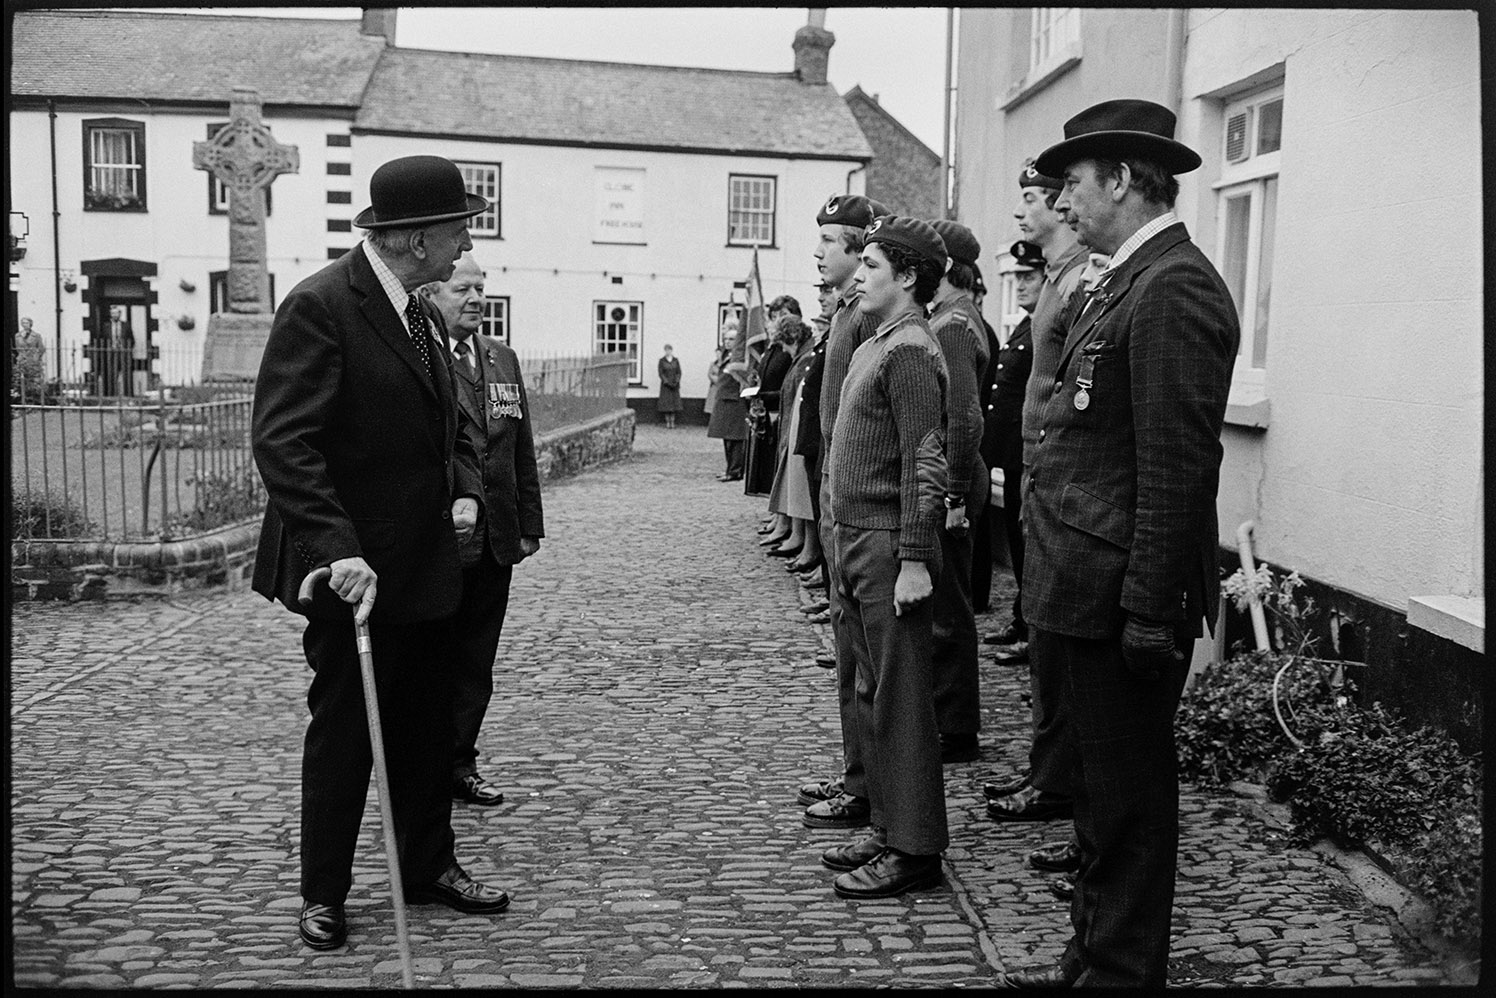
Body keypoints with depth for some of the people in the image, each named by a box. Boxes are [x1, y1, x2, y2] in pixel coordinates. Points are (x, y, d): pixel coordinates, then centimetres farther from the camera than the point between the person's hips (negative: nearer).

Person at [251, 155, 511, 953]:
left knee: (428, 724, 16)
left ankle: (428, 867, 32)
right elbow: (281, 439, -22)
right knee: (343, 730, 5)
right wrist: (335, 549, -29)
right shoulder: (319, 306, -16)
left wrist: (464, 491, 3)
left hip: (425, 565, 8)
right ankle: (322, 894, 21)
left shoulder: (423, 316, 11)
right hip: (355, 569, -8)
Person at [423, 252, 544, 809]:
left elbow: (523, 451, 16)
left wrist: (529, 525, 12)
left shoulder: (503, 360, 14)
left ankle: (460, 766, 23)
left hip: (496, 541, 6)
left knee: (475, 664, 13)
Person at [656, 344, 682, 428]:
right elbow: (660, 373, -4)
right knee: (666, 403, -3)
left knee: (674, 402, 0)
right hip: (665, 385, -2)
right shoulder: (662, 361, 0)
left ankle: (672, 422, 4)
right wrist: (667, 382, -15)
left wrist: (676, 381, -11)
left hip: (674, 385, 2)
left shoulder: (676, 361, 7)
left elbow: (679, 372, 5)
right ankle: (667, 422, 2)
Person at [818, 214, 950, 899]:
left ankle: (915, 849, 7)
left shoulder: (911, 352, -13)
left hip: (891, 550, -10)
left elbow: (926, 466, -19)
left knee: (902, 701, -3)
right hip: (857, 542, 10)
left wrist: (913, 561, -22)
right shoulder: (875, 346, 16)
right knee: (872, 695, 15)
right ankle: (887, 831, 26)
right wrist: (845, 550, 18)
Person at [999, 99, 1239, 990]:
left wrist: (1150, 613, -21)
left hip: (1124, 598, -10)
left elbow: (1179, 471, -21)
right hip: (1094, 592, 10)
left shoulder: (1173, 289, -17)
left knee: (1127, 799, 3)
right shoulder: (1131, 282, 14)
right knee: (1100, 787, 20)